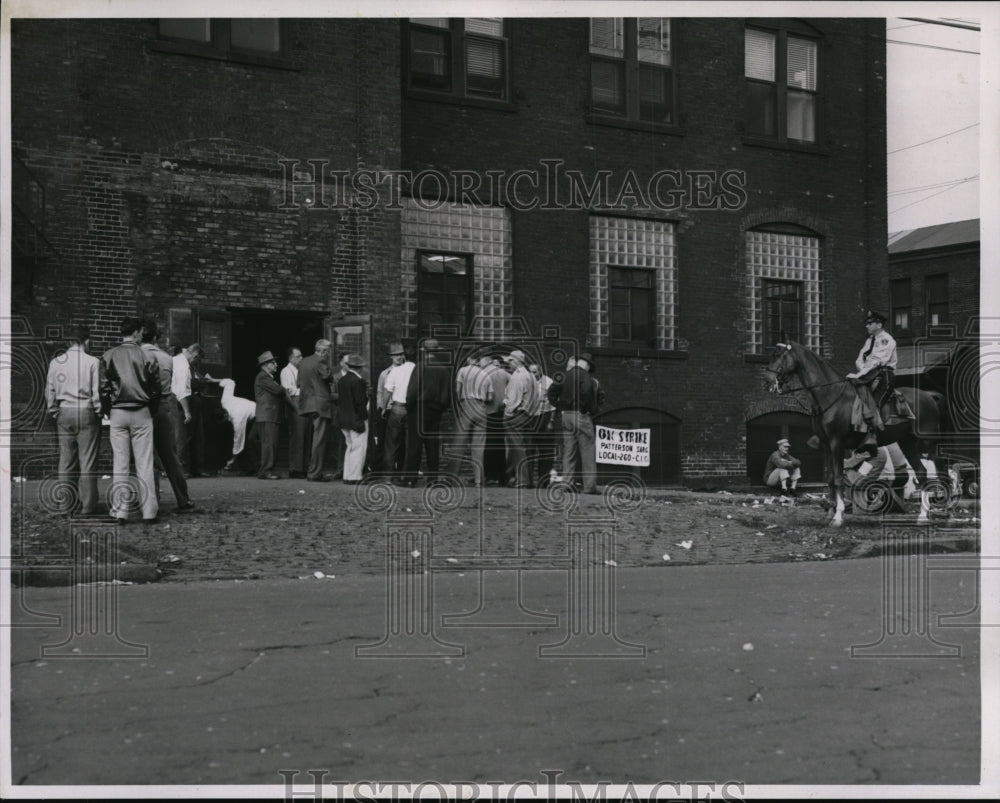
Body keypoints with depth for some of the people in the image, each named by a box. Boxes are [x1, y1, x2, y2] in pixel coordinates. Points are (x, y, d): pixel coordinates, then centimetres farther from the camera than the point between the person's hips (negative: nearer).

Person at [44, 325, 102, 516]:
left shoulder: (55, 362, 5)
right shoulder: (92, 362, -8)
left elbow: (49, 392, 8)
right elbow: (96, 392, -8)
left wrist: (55, 414, 17)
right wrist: (98, 412, 5)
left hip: (64, 414, 4)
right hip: (86, 412, -4)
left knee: (66, 461, 9)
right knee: (88, 461, 1)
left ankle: (65, 506, 12)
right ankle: (88, 506, 3)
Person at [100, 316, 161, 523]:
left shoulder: (109, 356, 1)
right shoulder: (147, 356, -3)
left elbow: (104, 388, 0)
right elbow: (156, 388, 0)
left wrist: (107, 412, 11)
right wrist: (151, 411, 14)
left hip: (117, 413, 1)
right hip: (141, 413, -1)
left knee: (120, 464, 4)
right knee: (145, 464, 1)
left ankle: (119, 511, 2)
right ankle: (149, 511, 1)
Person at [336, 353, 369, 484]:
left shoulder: (341, 380, 7)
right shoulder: (358, 381, -16)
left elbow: (339, 400, 11)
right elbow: (360, 401, -17)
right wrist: (364, 416, -9)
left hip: (343, 419, 8)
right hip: (356, 418, -8)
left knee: (349, 447, 16)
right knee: (359, 448, -3)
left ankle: (347, 476, 17)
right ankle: (354, 477, -4)